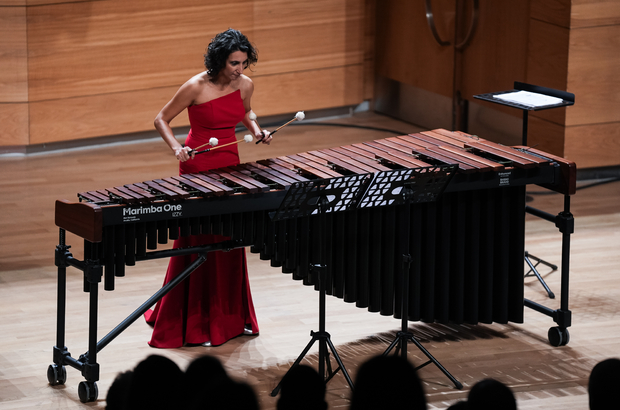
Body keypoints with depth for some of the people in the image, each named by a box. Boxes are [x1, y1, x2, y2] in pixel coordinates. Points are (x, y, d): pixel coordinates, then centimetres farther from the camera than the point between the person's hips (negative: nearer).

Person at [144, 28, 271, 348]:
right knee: (198, 243, -1)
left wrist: (256, 130, 2)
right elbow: (161, 120, -9)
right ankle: (193, 325, 7)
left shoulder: (245, 84, -2)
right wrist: (176, 148, -25)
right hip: (197, 168, -6)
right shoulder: (196, 87, -18)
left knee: (230, 241, 13)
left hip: (230, 165, 6)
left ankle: (233, 316, 24)